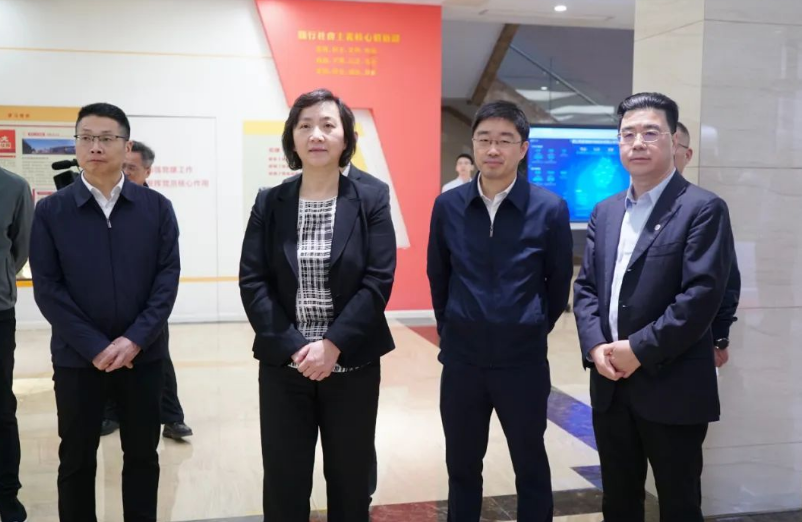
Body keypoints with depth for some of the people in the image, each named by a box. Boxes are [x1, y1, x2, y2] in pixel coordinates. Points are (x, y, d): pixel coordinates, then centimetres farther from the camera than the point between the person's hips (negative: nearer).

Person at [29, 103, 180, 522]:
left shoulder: (156, 207, 0)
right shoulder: (51, 211, -2)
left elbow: (168, 276, -4)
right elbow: (47, 288, -6)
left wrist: (134, 339, -15)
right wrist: (95, 346, -13)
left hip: (143, 355, 1)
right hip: (77, 357, -1)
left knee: (142, 454, 13)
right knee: (76, 459, 12)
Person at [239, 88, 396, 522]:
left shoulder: (372, 202, -2)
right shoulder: (269, 204, 2)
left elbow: (378, 283, -9)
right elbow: (252, 282, -4)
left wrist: (332, 345, -17)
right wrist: (293, 347, -15)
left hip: (353, 366, -1)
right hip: (284, 365, 1)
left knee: (350, 478, 13)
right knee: (283, 481, 10)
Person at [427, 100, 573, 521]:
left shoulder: (550, 209, -9)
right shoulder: (447, 206, -2)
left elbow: (559, 282, 2)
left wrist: (534, 332, 9)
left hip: (523, 361, -2)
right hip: (461, 359, 2)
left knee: (531, 469, 12)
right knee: (461, 468, 16)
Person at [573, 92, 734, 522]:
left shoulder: (703, 208, -8)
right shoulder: (605, 212, 12)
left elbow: (702, 294, -17)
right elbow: (585, 286, 9)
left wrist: (640, 350, -18)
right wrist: (595, 346, -7)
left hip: (672, 386, -5)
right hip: (611, 383, 6)